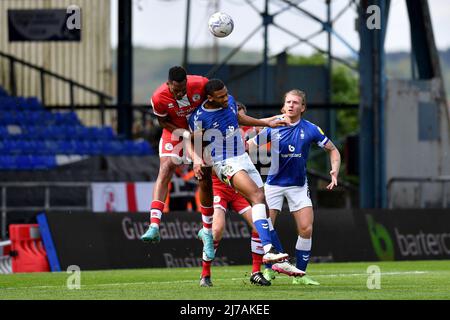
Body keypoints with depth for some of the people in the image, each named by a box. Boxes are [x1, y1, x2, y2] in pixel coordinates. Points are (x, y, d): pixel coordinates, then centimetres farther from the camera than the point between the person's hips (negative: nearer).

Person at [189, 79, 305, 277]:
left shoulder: (230, 101, 4)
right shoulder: (199, 117, -15)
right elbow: (195, 143, -4)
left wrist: (267, 123, 28)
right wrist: (197, 160, -25)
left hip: (243, 158, 7)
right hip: (225, 164, -7)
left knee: (263, 206, 4)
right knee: (258, 197, -28)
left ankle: (279, 260, 9)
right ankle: (268, 250, -39)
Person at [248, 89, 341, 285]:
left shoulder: (310, 130, -6)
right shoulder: (273, 127, -7)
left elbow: (332, 150, 4)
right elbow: (249, 146, -1)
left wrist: (335, 171, -12)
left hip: (298, 185, 0)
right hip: (274, 183, 0)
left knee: (306, 229, -10)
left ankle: (300, 274, 2)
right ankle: (267, 270, 11)